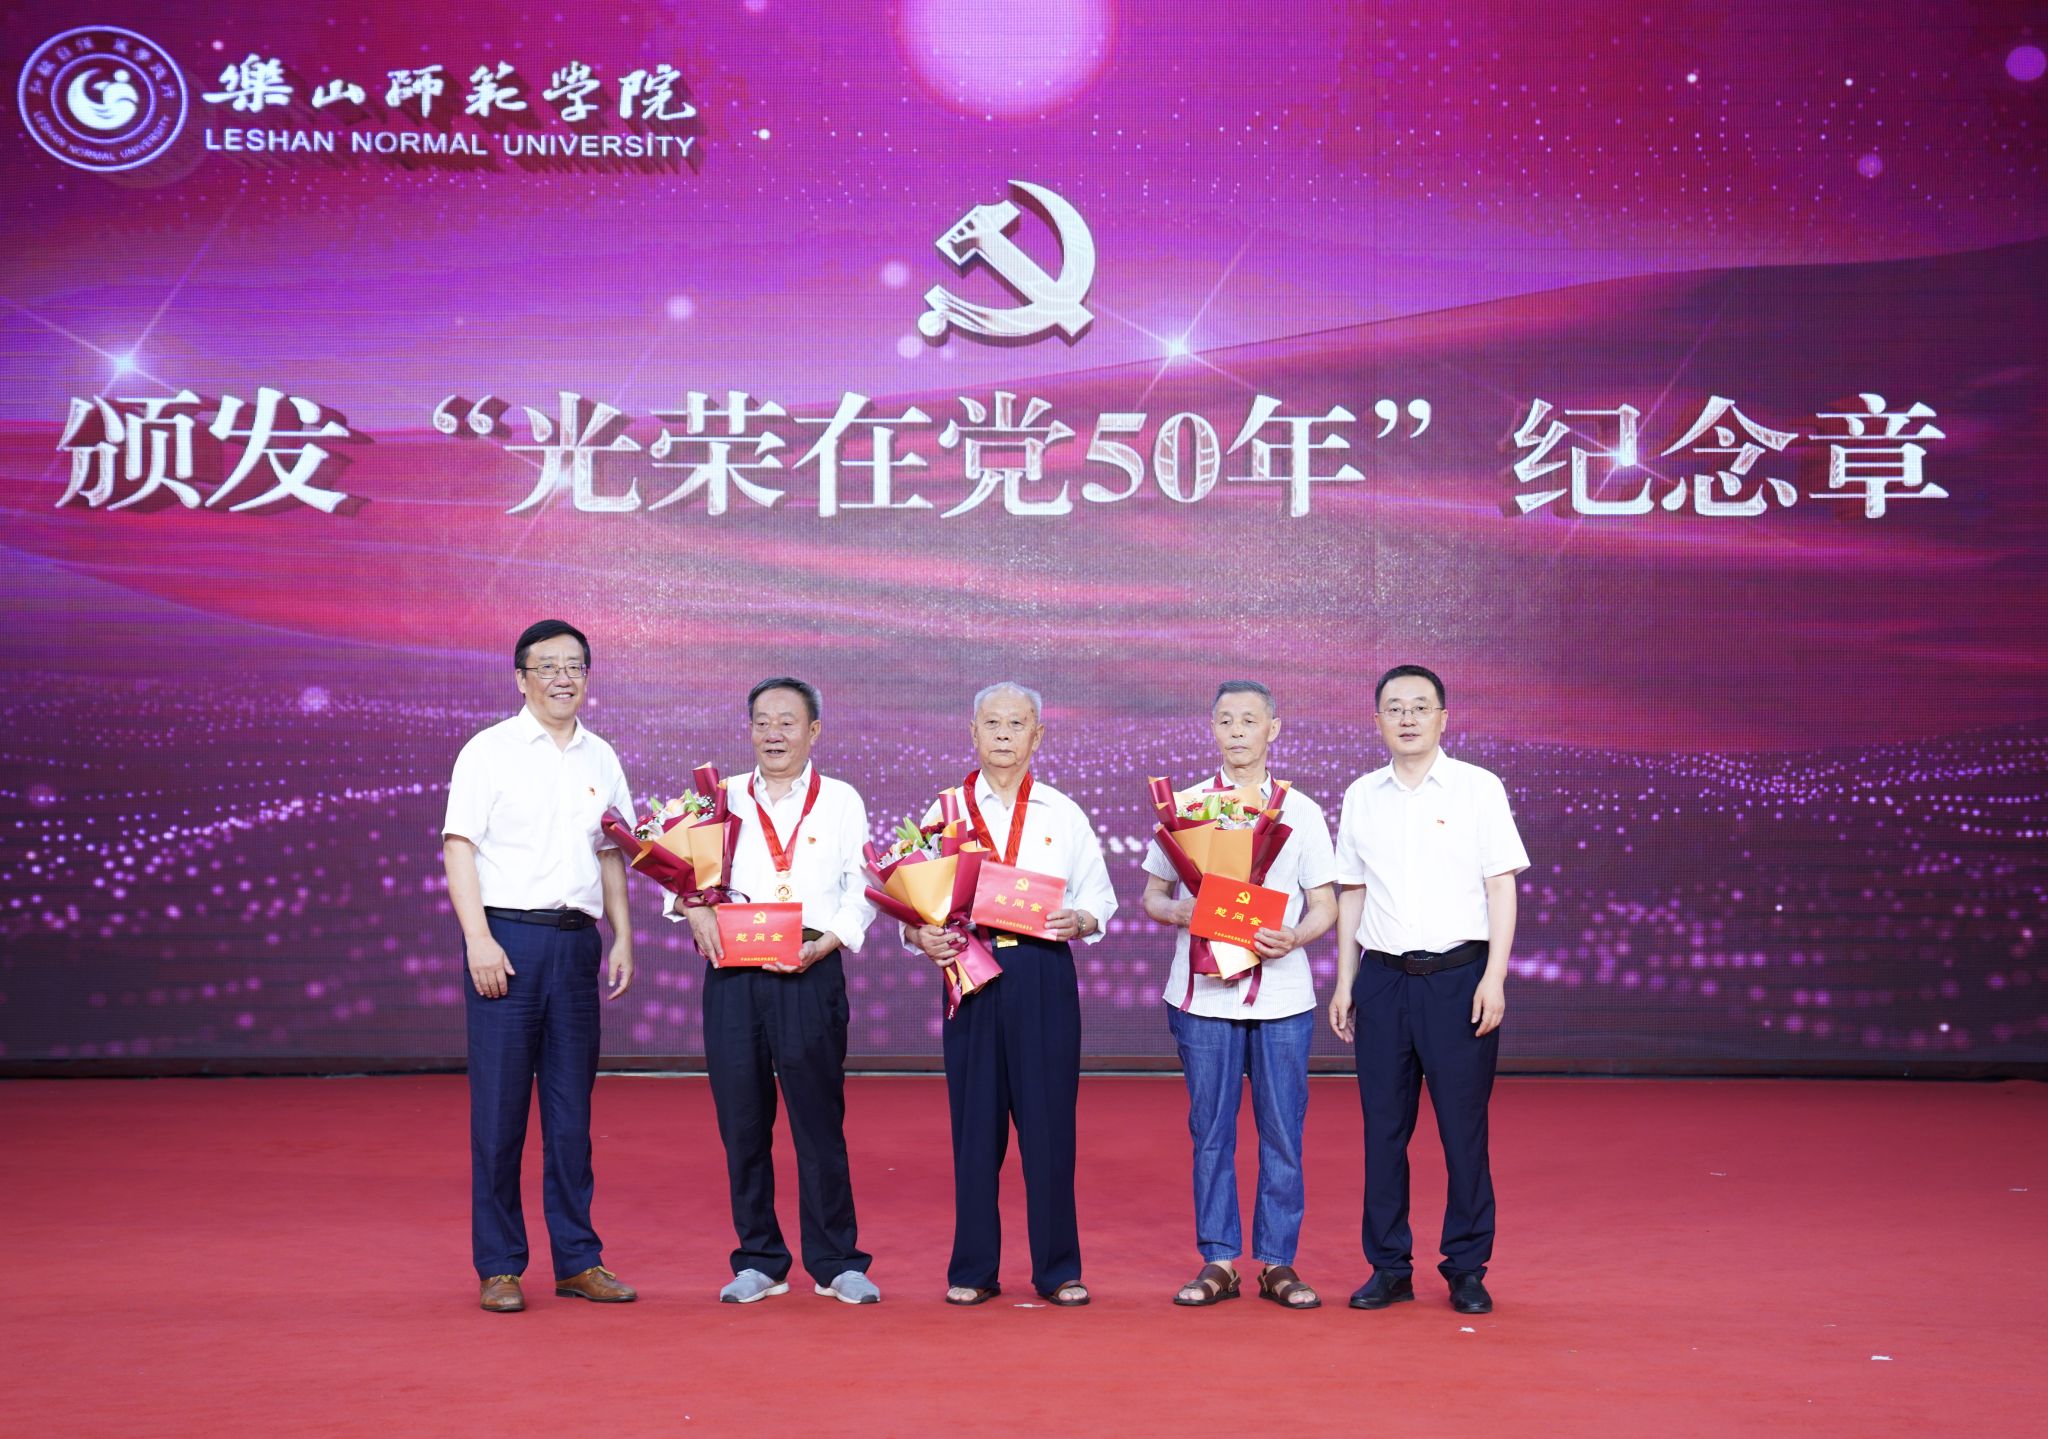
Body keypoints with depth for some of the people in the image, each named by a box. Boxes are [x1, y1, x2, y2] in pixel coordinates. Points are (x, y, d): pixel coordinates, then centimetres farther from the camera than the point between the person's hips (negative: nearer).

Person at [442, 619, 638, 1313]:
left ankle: (577, 1259, 15)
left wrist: (623, 937, 11)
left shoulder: (601, 758, 14)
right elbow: (459, 847, -5)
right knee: (499, 1107, -1)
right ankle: (499, 1267, 7)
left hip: (577, 941, 4)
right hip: (508, 937, -4)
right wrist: (479, 939, -14)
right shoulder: (489, 750, 0)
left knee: (572, 1107, 8)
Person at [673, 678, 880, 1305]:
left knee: (819, 1121, -1)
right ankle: (759, 1261, 15)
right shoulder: (724, 798, 14)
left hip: (811, 976, -2)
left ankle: (836, 1263, 8)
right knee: (742, 1122, 4)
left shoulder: (840, 801, 9)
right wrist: (696, 907, -12)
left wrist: (825, 943, -11)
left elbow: (860, 890, 4)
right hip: (732, 976, 2)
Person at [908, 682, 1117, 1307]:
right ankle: (972, 1269, 13)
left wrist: (1076, 921, -13)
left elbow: (1099, 901, 8)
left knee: (1049, 1120, 0)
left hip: (1045, 977, 0)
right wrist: (921, 936, -15)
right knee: (975, 1122, 3)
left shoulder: (1064, 815, 9)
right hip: (969, 971, 0)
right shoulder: (944, 811, 8)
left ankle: (1058, 1268, 10)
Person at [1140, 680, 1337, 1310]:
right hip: (1202, 992, 0)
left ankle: (1277, 1262, 11)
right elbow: (1151, 896, 9)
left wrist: (1294, 936, -15)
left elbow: (1325, 905, 6)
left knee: (1282, 1132, 2)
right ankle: (1218, 1260, 12)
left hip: (1282, 993, 0)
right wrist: (1178, 912, -13)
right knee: (1210, 1131, 4)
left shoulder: (1302, 811, 7)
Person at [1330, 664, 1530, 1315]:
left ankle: (1467, 1268, 11)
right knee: (1383, 1128, 5)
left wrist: (1494, 979, -9)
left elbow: (1501, 888, -1)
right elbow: (1351, 895, 13)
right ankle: (1389, 1267, 14)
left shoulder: (1479, 788, 0)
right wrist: (1343, 984, 9)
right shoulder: (1361, 796, 9)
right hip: (1383, 977, 3)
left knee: (1464, 1128, 0)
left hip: (1458, 975, -3)